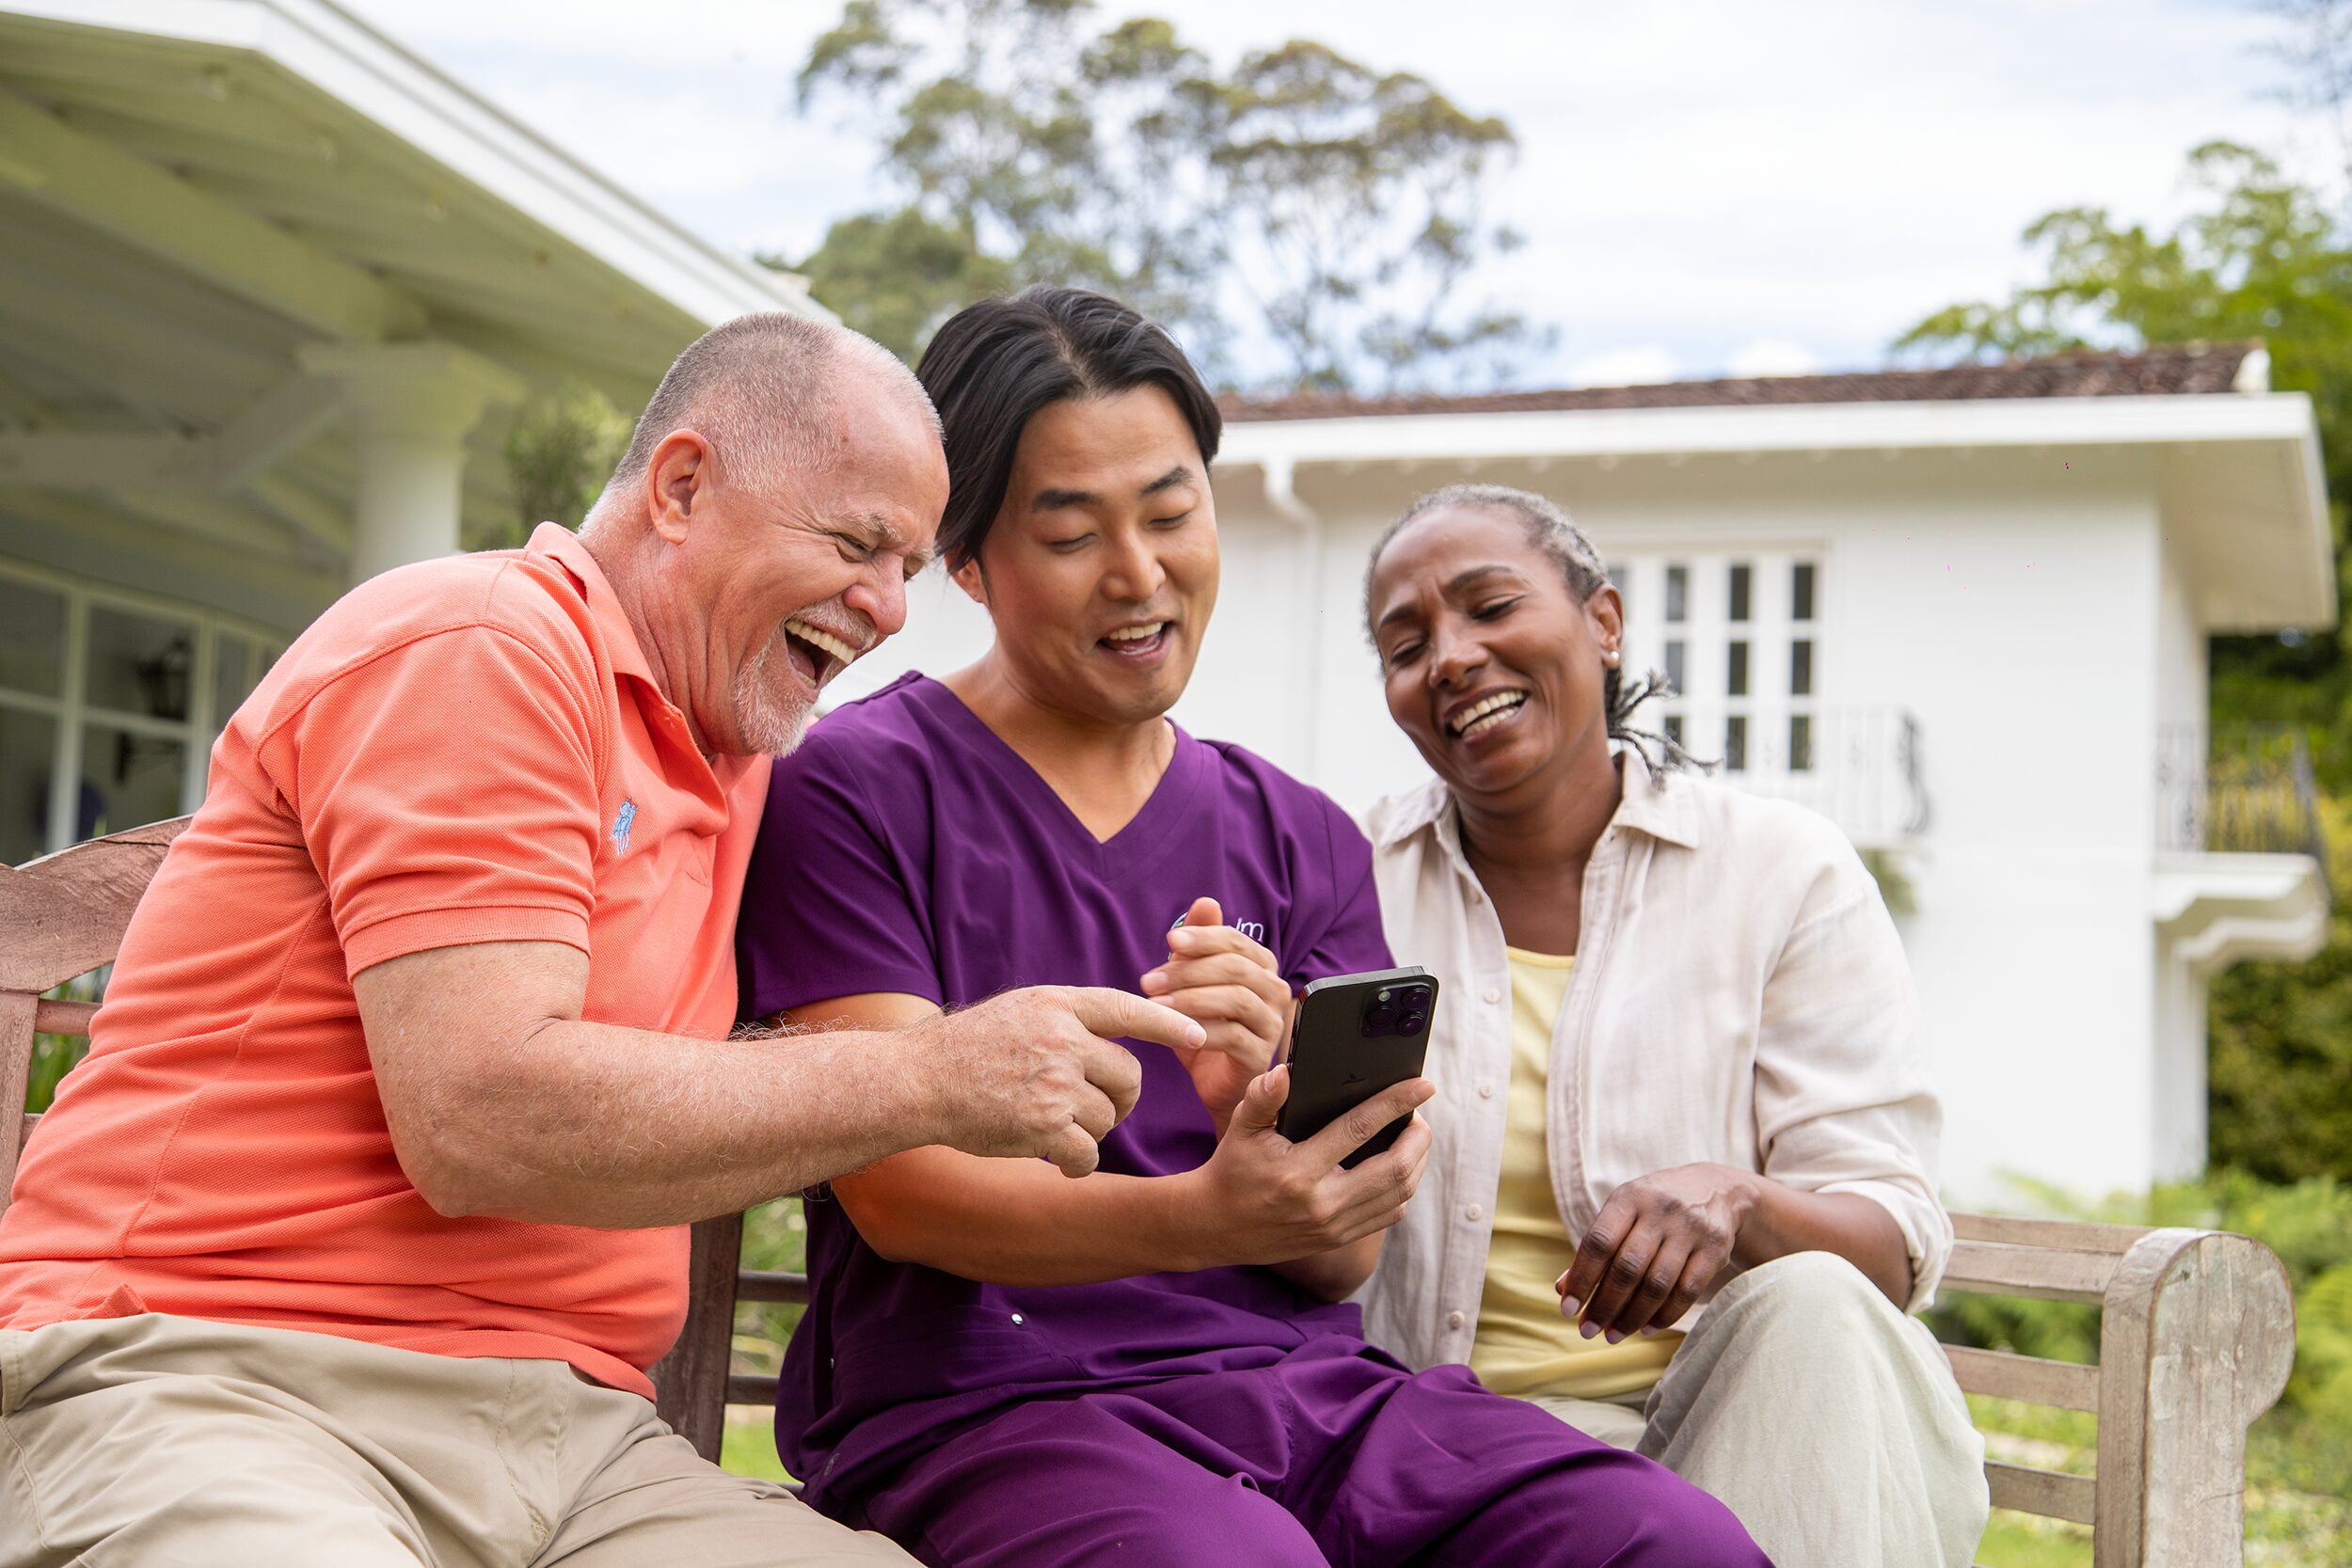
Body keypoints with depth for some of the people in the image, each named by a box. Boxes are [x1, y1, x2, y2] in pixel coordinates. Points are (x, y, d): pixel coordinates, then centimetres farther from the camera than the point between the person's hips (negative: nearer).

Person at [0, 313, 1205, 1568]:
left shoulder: (730, 753, 18)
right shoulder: (479, 646, -9)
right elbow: (481, 1118, -20)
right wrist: (928, 1080, -14)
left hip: (570, 1428, 7)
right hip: (214, 1385, -7)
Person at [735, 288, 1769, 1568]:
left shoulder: (1302, 839, 15)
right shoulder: (854, 788, 1)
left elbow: (1340, 1255, 8)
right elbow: (897, 1189, -7)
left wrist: (1267, 1104, -16)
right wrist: (1199, 1219, -25)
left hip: (1305, 1384, 5)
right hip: (990, 1407, -4)